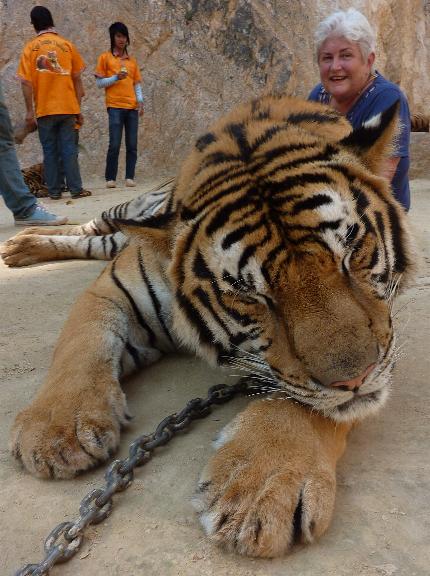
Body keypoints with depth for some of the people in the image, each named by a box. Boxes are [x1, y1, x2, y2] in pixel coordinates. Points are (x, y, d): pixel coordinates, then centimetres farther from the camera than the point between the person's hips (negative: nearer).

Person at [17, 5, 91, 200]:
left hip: (44, 109, 0)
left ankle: (54, 191, 6)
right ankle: (76, 189, 0)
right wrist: (78, 107, 10)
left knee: (50, 151, 6)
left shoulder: (30, 47, 2)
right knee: (69, 148, 3)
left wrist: (29, 111, -1)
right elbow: (77, 79, 4)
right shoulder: (67, 45, 4)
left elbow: (26, 82, -5)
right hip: (67, 107, 1)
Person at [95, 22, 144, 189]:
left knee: (132, 145, 0)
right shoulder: (105, 57, 7)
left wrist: (140, 100, 1)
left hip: (132, 107, 4)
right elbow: (99, 83, 3)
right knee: (114, 145, -9)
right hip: (115, 106, -4)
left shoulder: (132, 60, 18)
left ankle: (130, 177, 6)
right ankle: (110, 178, -1)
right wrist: (116, 77, -11)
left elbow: (137, 83, 17)